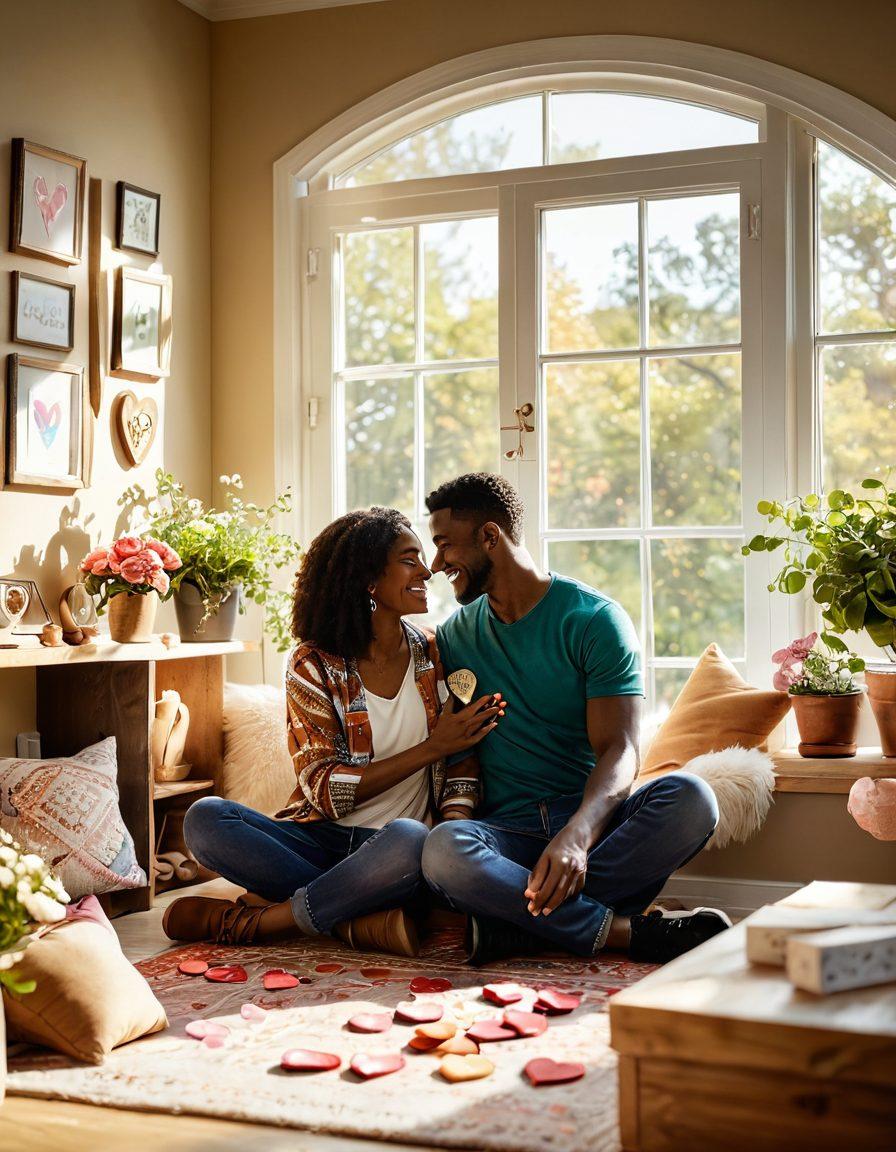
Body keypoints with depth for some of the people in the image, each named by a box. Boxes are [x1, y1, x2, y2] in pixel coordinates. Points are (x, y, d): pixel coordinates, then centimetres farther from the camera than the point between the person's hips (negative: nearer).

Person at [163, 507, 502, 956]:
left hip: (388, 850, 0)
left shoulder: (436, 653, 5)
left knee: (410, 840, -37)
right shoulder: (312, 666, -2)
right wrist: (430, 748, -15)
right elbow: (325, 791, -9)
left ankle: (244, 921, -21)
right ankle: (360, 919, -28)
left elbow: (461, 765, 5)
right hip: (322, 838, 0)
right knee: (205, 819, -25)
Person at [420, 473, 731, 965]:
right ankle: (630, 931, -28)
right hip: (507, 829, 2)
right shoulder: (454, 635, 13)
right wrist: (459, 814, -9)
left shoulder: (595, 619, -2)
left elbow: (619, 750, -13)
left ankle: (518, 926, -34)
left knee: (689, 797, -33)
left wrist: (577, 834, -33)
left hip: (594, 818, -1)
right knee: (440, 849, -34)